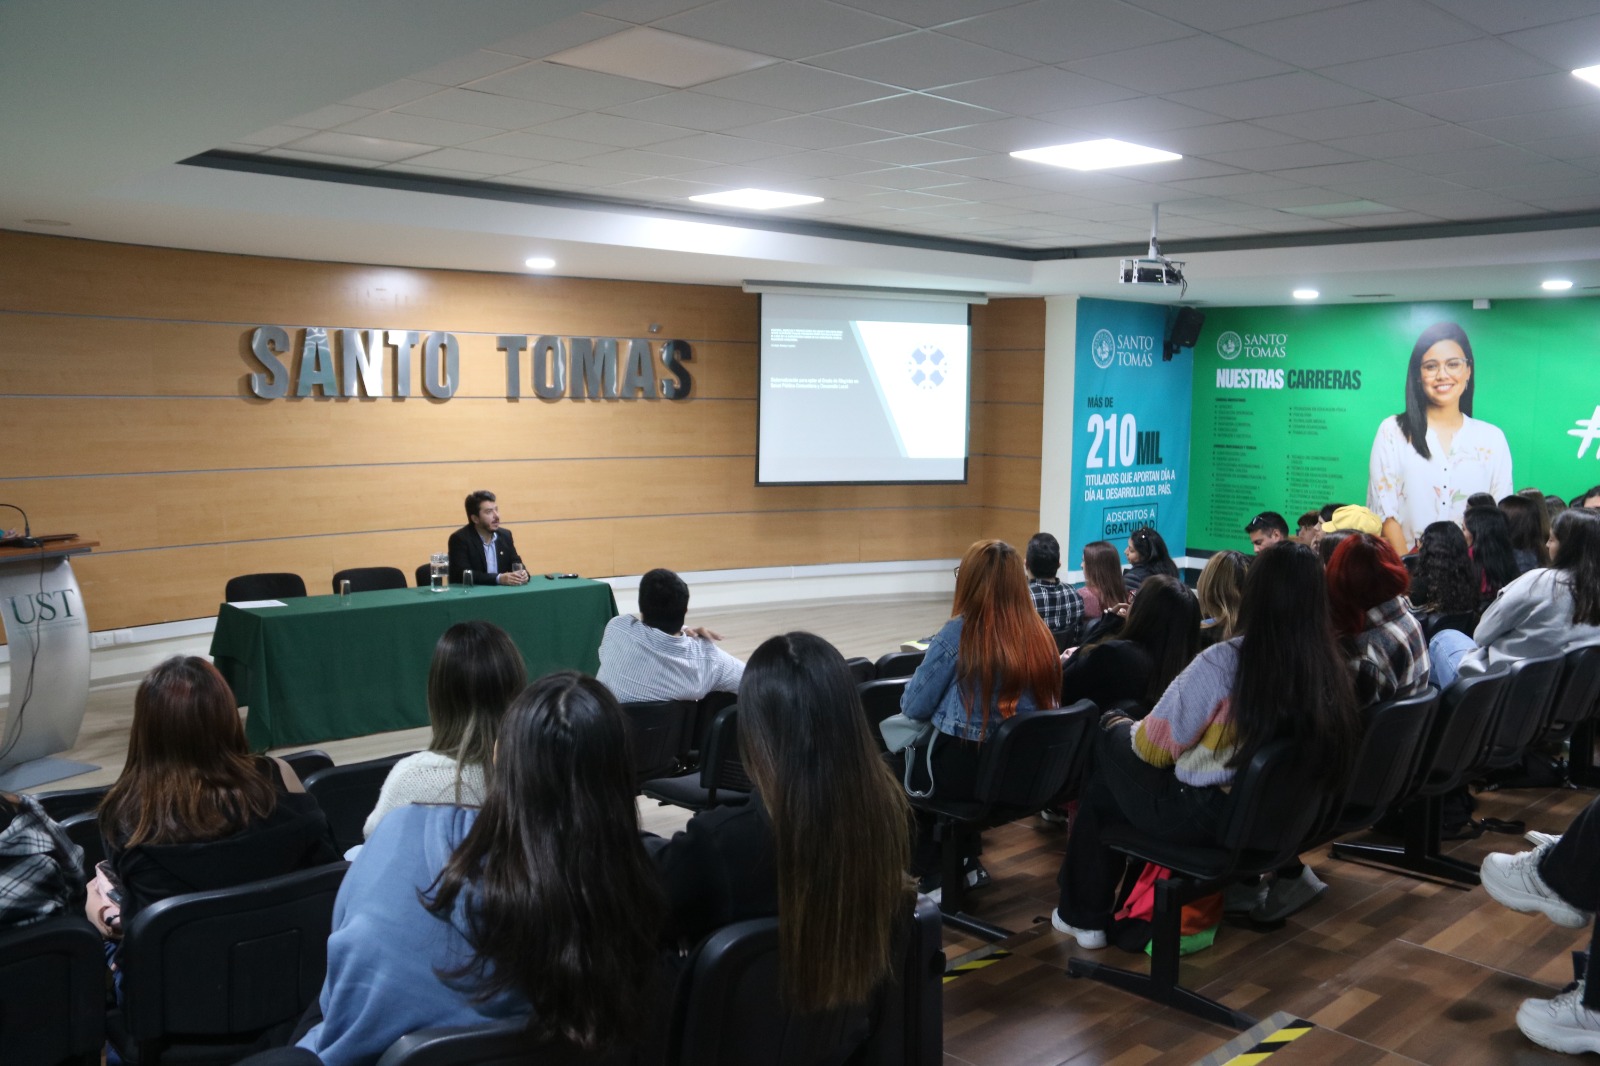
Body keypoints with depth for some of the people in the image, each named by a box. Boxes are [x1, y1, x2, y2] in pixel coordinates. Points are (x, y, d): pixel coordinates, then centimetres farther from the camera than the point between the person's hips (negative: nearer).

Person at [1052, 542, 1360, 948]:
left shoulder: (1223, 662, -23)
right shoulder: (1330, 666, -7)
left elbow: (1153, 747, -13)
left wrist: (1121, 727, 10)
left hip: (1197, 818, -6)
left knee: (1110, 738, 19)